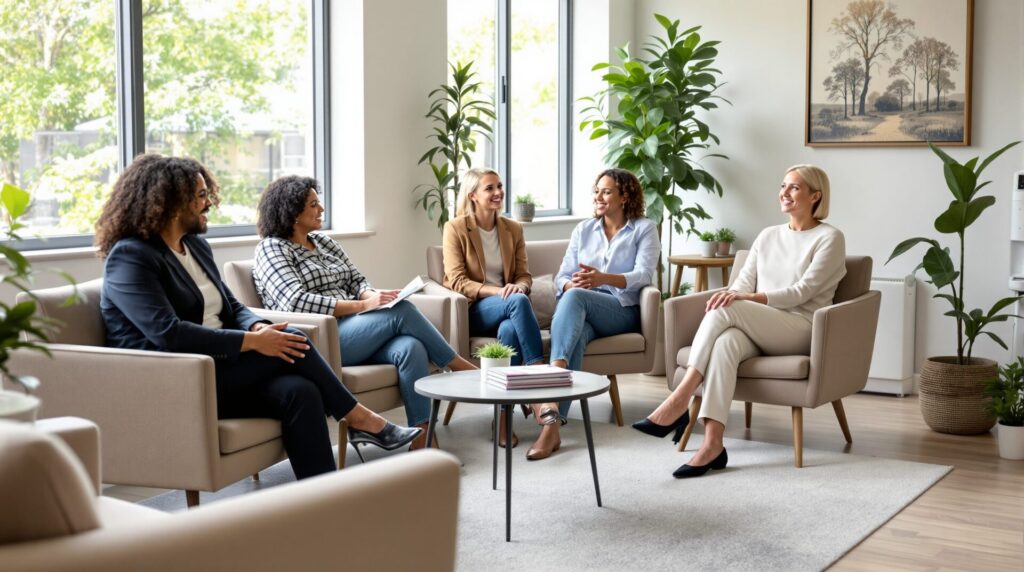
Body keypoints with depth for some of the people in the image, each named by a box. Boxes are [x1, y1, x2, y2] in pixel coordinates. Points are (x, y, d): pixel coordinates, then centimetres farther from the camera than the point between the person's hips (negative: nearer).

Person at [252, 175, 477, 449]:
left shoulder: (324, 241, 21)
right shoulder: (271, 248, -1)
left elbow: (358, 281, 20)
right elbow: (296, 302, -15)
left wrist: (373, 295, -7)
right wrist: (363, 305, -18)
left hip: (353, 330, 7)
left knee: (410, 347, -25)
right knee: (401, 311, -24)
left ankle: (423, 439, -31)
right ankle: (459, 366, -5)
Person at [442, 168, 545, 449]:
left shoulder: (513, 229, 14)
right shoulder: (455, 228, 0)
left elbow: (524, 275, 11)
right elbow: (457, 282, -8)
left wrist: (518, 286, -16)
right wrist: (496, 291, -23)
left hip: (506, 310, 3)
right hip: (472, 311, -3)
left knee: (510, 330, -37)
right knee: (518, 301, -36)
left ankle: (503, 417, -37)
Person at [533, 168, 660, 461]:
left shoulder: (644, 229, 9)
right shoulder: (583, 230, 20)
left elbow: (644, 275, -7)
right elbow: (562, 277, 13)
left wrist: (604, 278, -27)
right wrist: (570, 284, -15)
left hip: (622, 310, -3)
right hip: (580, 310, 3)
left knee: (575, 297, -36)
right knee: (575, 336, -36)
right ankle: (552, 426, -50)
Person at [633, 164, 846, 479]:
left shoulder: (829, 237, 2)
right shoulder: (768, 236, 21)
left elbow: (802, 292, -10)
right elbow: (744, 284, 11)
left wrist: (745, 298, -22)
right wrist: (729, 294, -14)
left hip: (800, 329, -4)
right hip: (757, 330, 4)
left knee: (725, 310, -31)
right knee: (725, 342, -34)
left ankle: (679, 400, -33)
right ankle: (712, 445, -45)